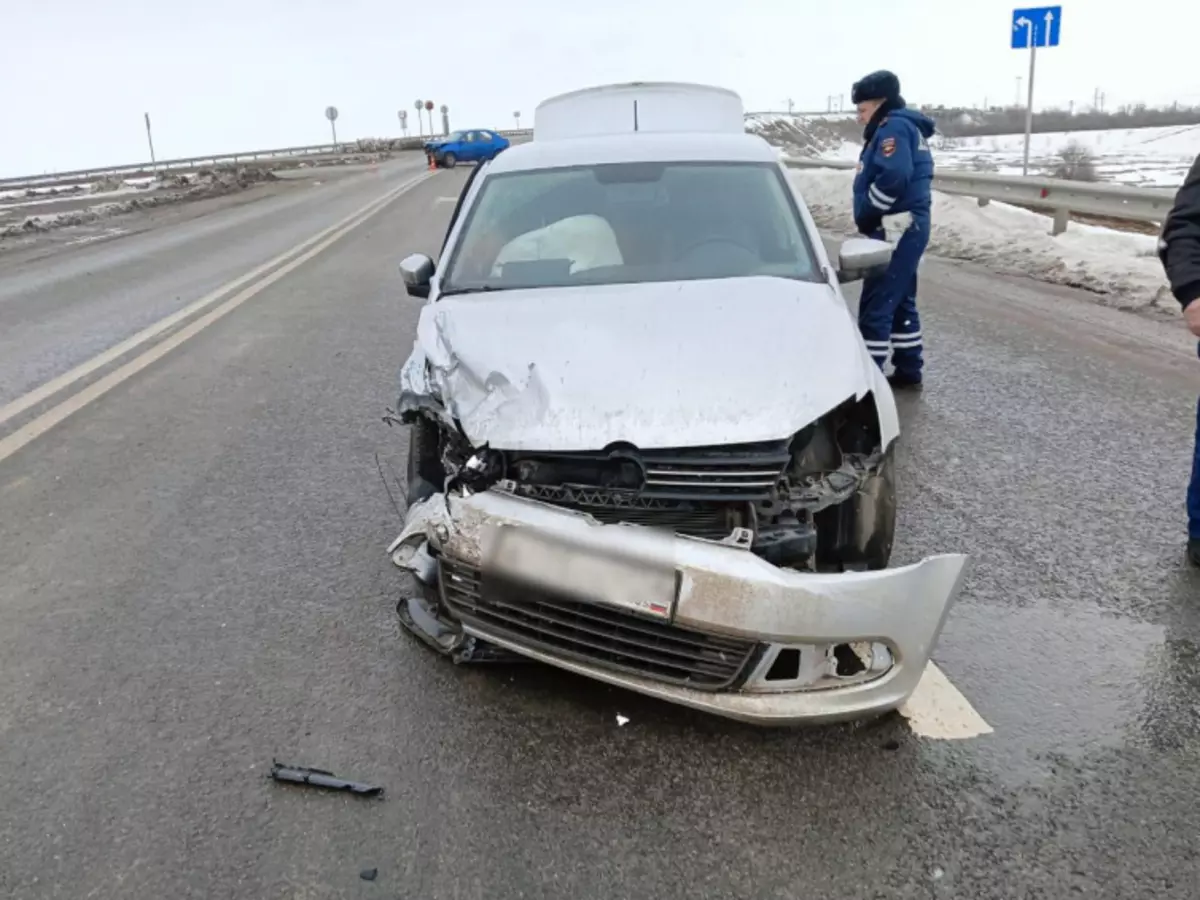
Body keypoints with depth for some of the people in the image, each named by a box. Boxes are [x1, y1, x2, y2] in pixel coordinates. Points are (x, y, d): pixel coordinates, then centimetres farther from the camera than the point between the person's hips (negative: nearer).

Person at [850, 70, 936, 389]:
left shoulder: (893, 127, -11)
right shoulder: (908, 128, 21)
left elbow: (892, 178, -26)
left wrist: (866, 218, -16)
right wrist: (869, 219, 7)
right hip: (908, 228, 11)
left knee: (876, 305, -9)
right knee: (900, 301, 16)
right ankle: (909, 370, 23)